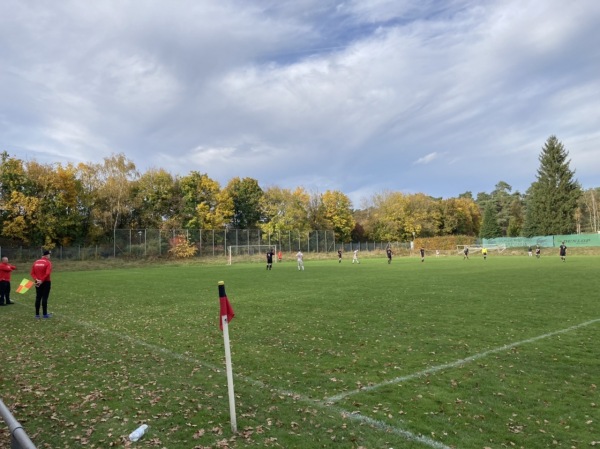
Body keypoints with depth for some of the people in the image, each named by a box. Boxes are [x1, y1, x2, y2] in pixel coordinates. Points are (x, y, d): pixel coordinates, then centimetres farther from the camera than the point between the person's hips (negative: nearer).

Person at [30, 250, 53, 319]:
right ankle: (45, 314, 0)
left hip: (38, 283, 5)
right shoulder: (48, 262, -9)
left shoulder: (36, 262, 10)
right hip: (46, 282, -5)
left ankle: (37, 314, 13)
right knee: (44, 298, -3)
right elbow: (48, 273, -22)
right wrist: (42, 280, -16)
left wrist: (36, 279, -6)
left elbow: (32, 273, 4)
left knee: (38, 298, 10)